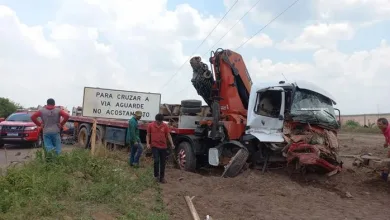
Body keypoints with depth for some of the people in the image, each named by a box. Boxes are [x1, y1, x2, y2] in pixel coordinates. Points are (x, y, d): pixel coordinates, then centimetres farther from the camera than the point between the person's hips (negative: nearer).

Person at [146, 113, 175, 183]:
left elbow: (168, 135, 0)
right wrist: (148, 143, -9)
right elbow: (148, 135, 5)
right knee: (156, 160, -14)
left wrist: (172, 144, -12)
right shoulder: (150, 125, -3)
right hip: (155, 146, -2)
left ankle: (162, 177, 19)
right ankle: (156, 175, 6)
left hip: (163, 147, 2)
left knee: (163, 162, 7)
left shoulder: (165, 126, -1)